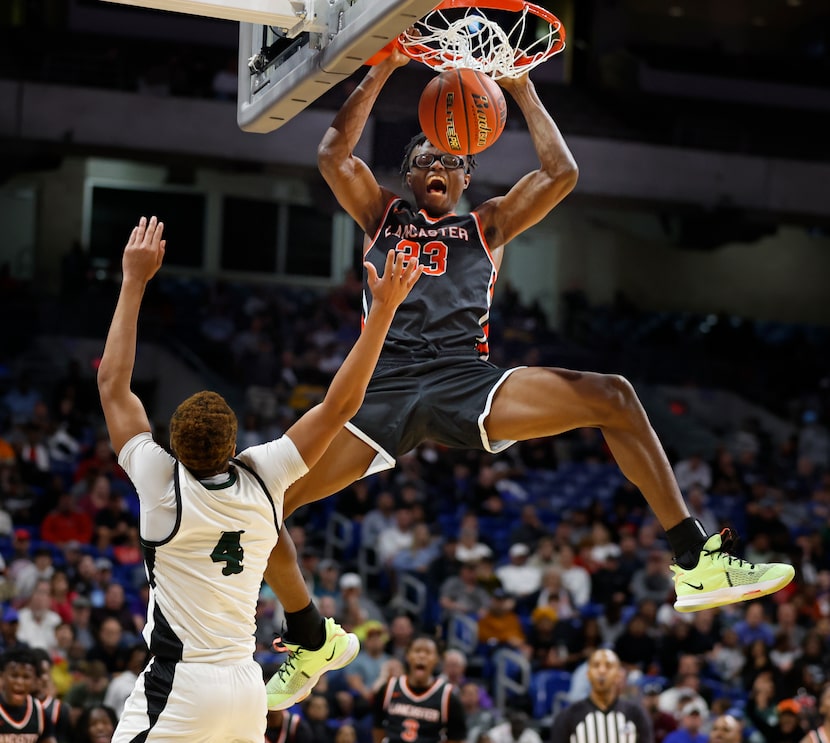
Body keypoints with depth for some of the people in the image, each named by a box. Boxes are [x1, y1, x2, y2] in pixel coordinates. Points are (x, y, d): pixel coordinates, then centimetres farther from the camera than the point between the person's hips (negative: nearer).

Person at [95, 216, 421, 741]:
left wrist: (135, 282, 2)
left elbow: (113, 383, -2)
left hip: (177, 687, -6)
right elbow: (341, 404, 2)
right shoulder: (262, 482, -2)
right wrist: (384, 310, 1)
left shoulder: (164, 486, -10)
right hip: (248, 685, 6)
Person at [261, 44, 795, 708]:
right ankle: (311, 638, 10)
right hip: (384, 387, 0)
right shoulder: (381, 215, 24)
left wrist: (521, 89, 14)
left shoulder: (488, 224, 24)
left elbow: (561, 173, 11)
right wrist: (383, 70, 7)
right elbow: (334, 154, 9)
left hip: (467, 380, 0)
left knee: (613, 398, -21)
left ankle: (697, 564, -20)